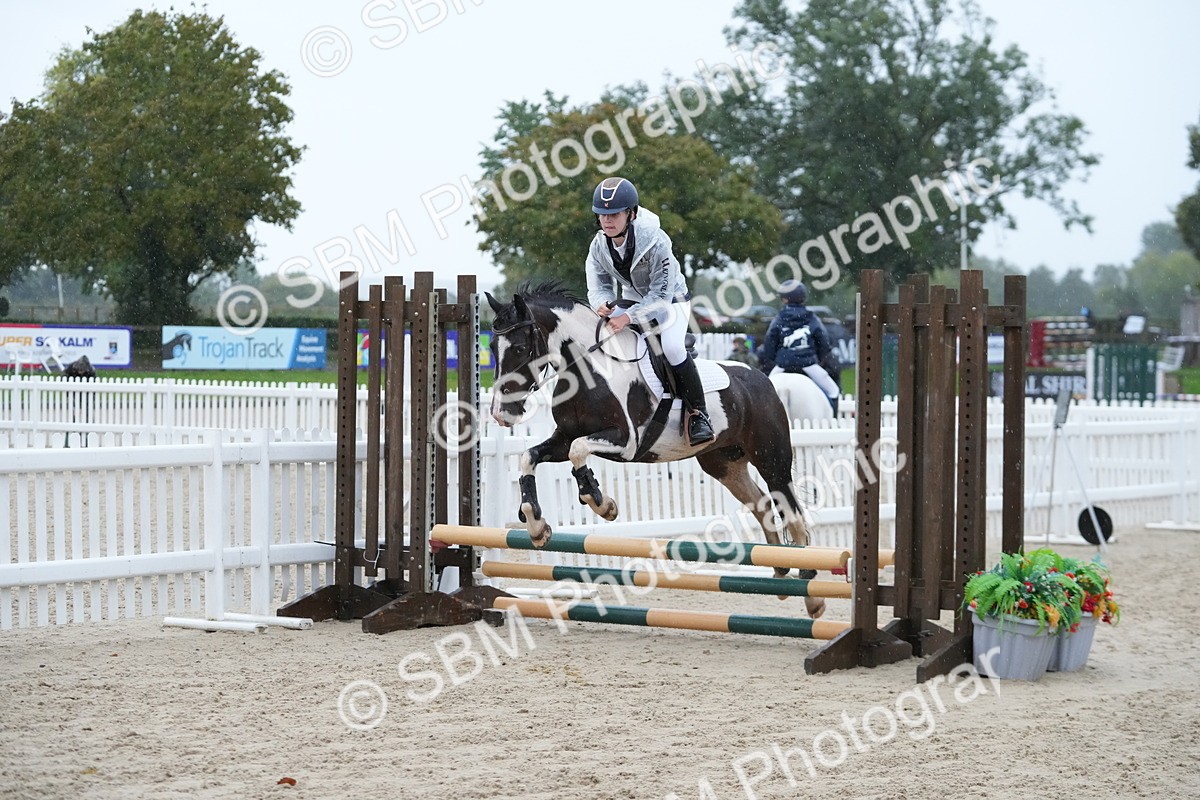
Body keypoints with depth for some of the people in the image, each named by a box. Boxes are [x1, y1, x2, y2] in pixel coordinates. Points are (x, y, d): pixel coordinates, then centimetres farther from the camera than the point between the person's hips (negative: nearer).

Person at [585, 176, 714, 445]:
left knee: (671, 347, -31)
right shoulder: (599, 246, -13)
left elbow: (661, 293, -30)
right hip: (633, 301, 6)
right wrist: (603, 304, -34)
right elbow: (598, 286, -9)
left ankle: (698, 413, -19)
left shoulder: (656, 241, -31)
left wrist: (628, 317, -40)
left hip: (669, 300, -6)